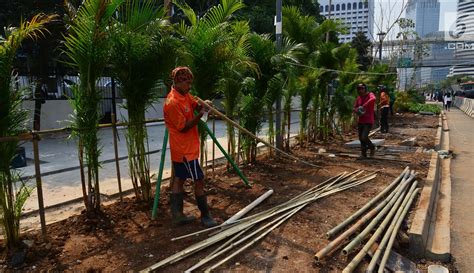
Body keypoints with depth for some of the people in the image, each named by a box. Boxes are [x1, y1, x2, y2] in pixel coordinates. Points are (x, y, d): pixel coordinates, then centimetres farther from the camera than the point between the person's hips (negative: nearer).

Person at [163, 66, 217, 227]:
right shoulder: (173, 102, -21)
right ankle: (205, 216, 10)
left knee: (179, 179, 13)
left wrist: (203, 105, -13)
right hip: (185, 149, -9)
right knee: (199, 180, -1)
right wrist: (200, 115, -23)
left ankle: (177, 215, 22)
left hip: (183, 148, 9)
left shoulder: (185, 95, 6)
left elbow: (196, 105, 9)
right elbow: (183, 127, -19)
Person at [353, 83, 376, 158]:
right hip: (361, 121, 7)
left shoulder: (370, 95, -10)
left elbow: (373, 99, -35)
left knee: (364, 137, -16)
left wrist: (364, 106, -36)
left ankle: (372, 147, 14)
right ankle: (363, 154, 25)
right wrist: (357, 111, -10)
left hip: (369, 121, -6)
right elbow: (354, 108, 12)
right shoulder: (359, 98, 8)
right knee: (361, 138, 10)